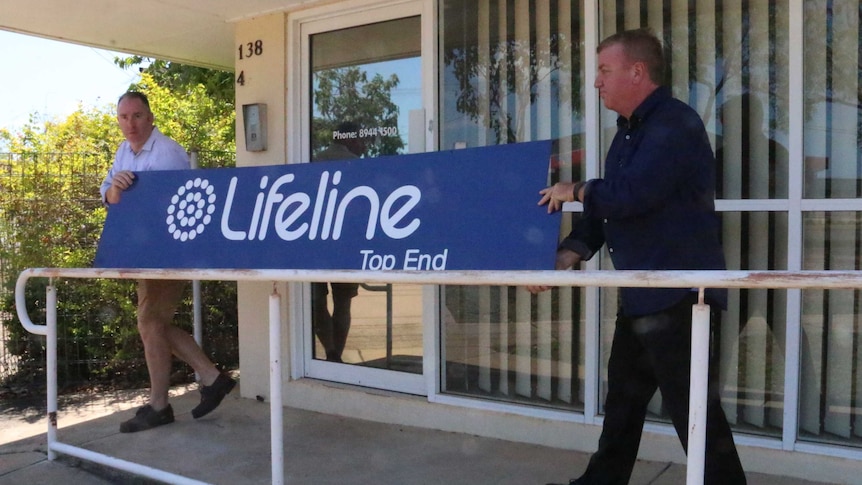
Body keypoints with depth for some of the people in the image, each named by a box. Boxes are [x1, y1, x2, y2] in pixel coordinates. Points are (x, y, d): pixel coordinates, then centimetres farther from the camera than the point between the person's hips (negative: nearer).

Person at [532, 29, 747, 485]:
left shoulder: (674, 124, -15)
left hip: (679, 291, -10)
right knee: (623, 395, 19)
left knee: (692, 403, -3)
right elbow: (603, 210, 16)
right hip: (641, 292, 10)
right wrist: (560, 261, 5)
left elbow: (630, 194, -28)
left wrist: (575, 190, -9)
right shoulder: (628, 134, 16)